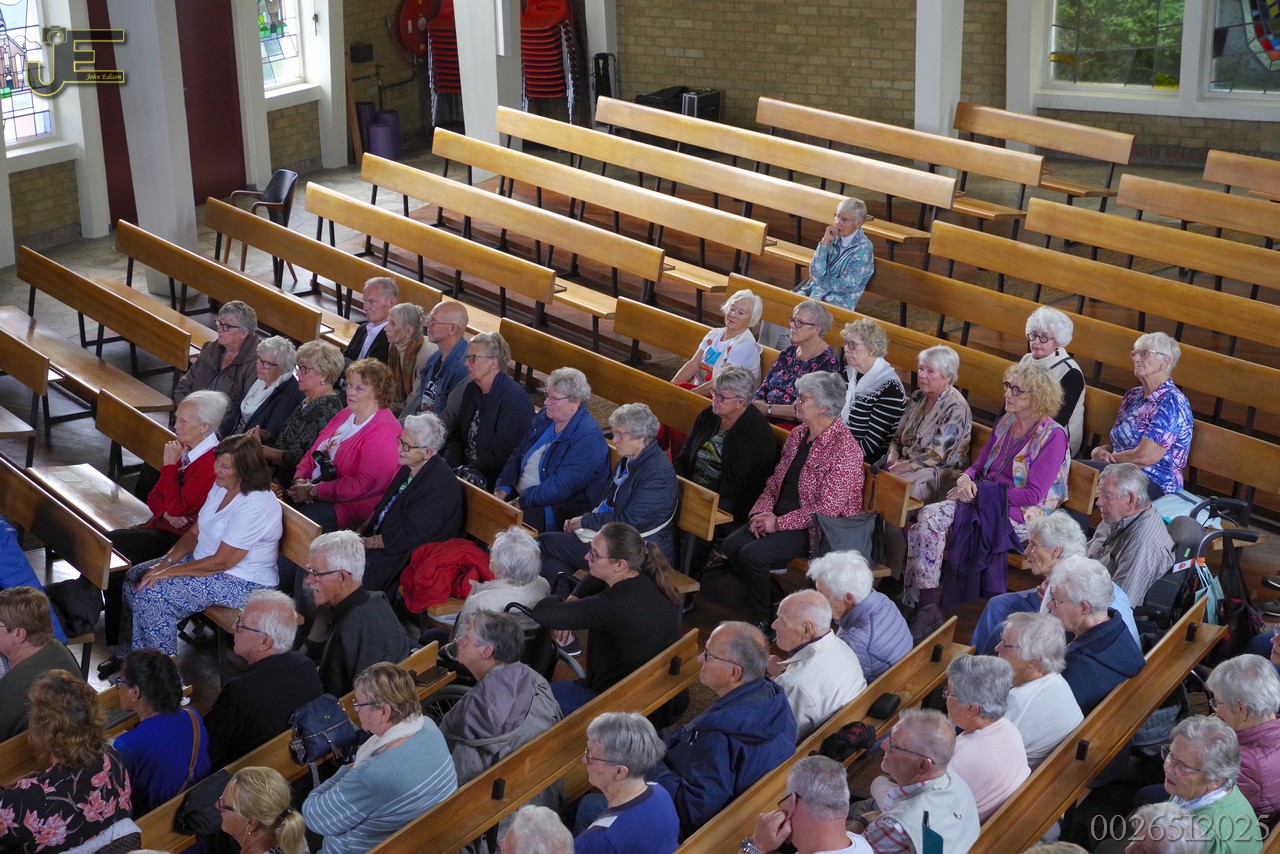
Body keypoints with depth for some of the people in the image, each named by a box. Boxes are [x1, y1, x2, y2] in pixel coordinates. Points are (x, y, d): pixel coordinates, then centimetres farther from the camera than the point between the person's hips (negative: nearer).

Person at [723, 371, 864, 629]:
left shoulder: (844, 448, -18)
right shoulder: (798, 435, 10)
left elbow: (828, 507, -22)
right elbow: (775, 481, 15)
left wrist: (779, 523, -19)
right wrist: (762, 512, -4)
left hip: (816, 529, -8)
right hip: (781, 517, 8)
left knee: (752, 554, -25)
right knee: (732, 544, -13)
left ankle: (762, 621, -3)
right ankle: (769, 600, 5)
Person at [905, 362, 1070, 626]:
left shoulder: (1052, 435, -10)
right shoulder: (1006, 422, 12)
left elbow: (1033, 495, -16)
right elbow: (980, 464, 17)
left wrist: (980, 491, -15)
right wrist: (966, 478, -8)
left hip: (1023, 517, -7)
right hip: (988, 502, 7)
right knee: (929, 515, -18)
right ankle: (926, 606, -18)